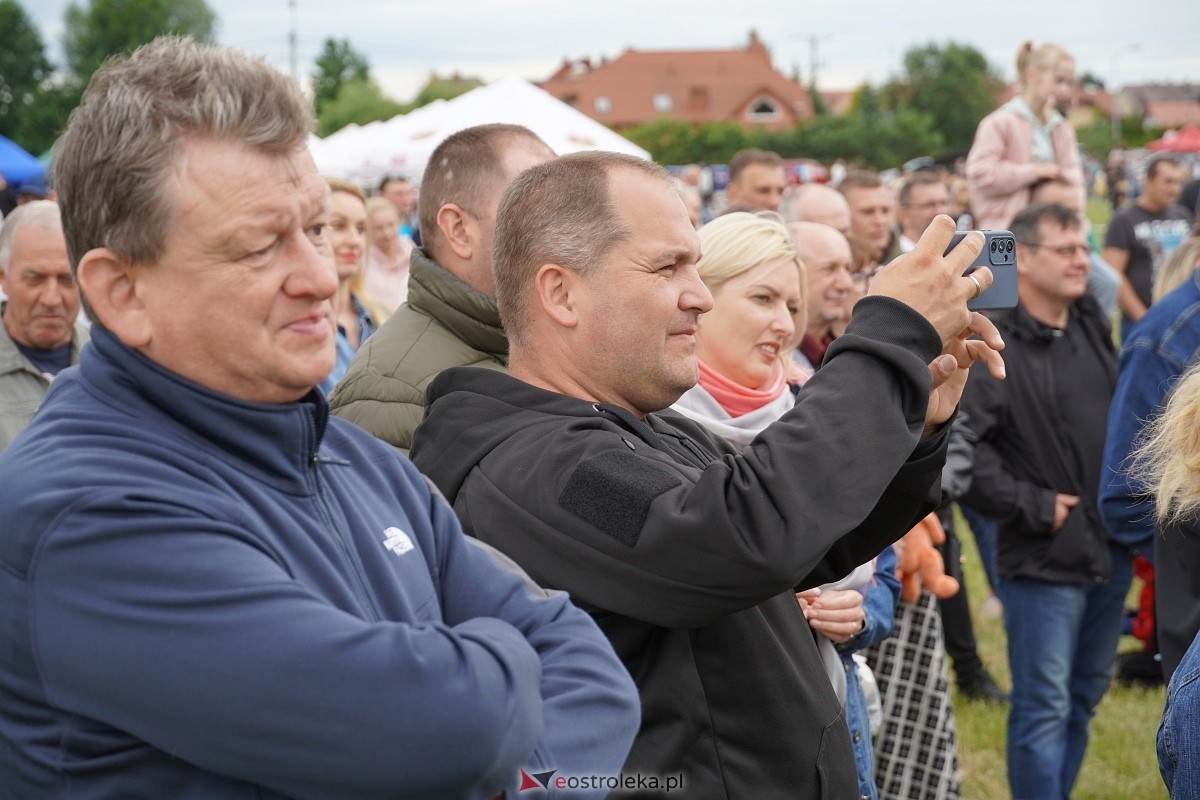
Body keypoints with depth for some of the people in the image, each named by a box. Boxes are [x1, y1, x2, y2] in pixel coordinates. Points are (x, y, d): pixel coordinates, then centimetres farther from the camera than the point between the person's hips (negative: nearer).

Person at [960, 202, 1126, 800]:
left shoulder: (1092, 328, 10)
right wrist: (1033, 507, -16)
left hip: (1110, 550, 7)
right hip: (1042, 558, -7)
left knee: (1085, 696, 17)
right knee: (1044, 706, -1)